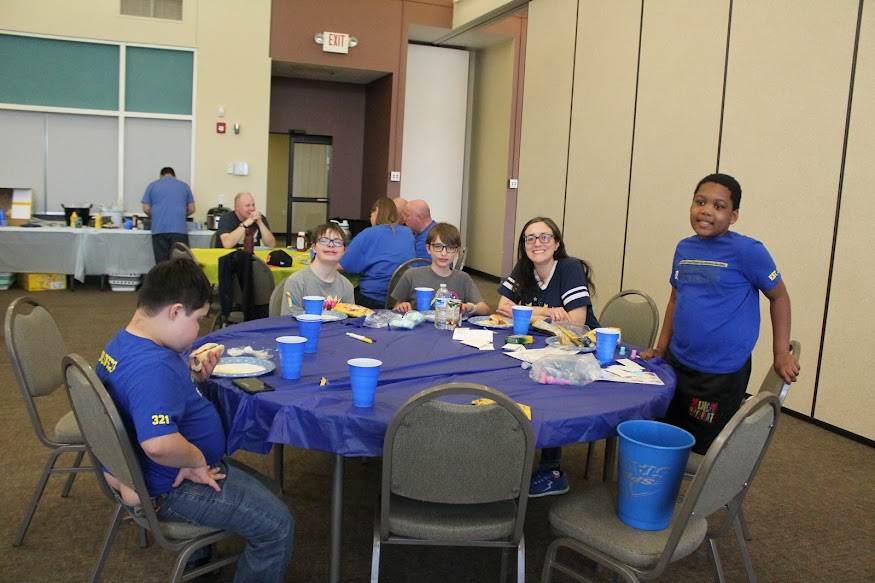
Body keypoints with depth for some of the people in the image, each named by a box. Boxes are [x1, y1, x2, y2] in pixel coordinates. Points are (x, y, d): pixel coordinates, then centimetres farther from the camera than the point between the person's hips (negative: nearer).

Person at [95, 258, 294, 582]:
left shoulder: (124, 343, 0)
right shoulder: (153, 367, -33)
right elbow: (159, 444, -46)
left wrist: (193, 377, -1)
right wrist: (197, 459, -26)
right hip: (172, 489, -11)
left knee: (252, 481, 35)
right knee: (277, 525, -10)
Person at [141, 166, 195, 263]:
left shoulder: (152, 186, 12)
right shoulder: (184, 186, 13)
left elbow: (146, 209, 9)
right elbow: (191, 209, 12)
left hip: (159, 230, 0)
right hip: (179, 229, 0)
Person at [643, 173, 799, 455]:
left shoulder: (748, 251, -13)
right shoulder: (684, 248, 4)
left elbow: (779, 297, -4)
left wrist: (782, 354, -5)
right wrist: (661, 349, 13)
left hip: (721, 374, -6)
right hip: (676, 364, 6)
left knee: (703, 450, 4)